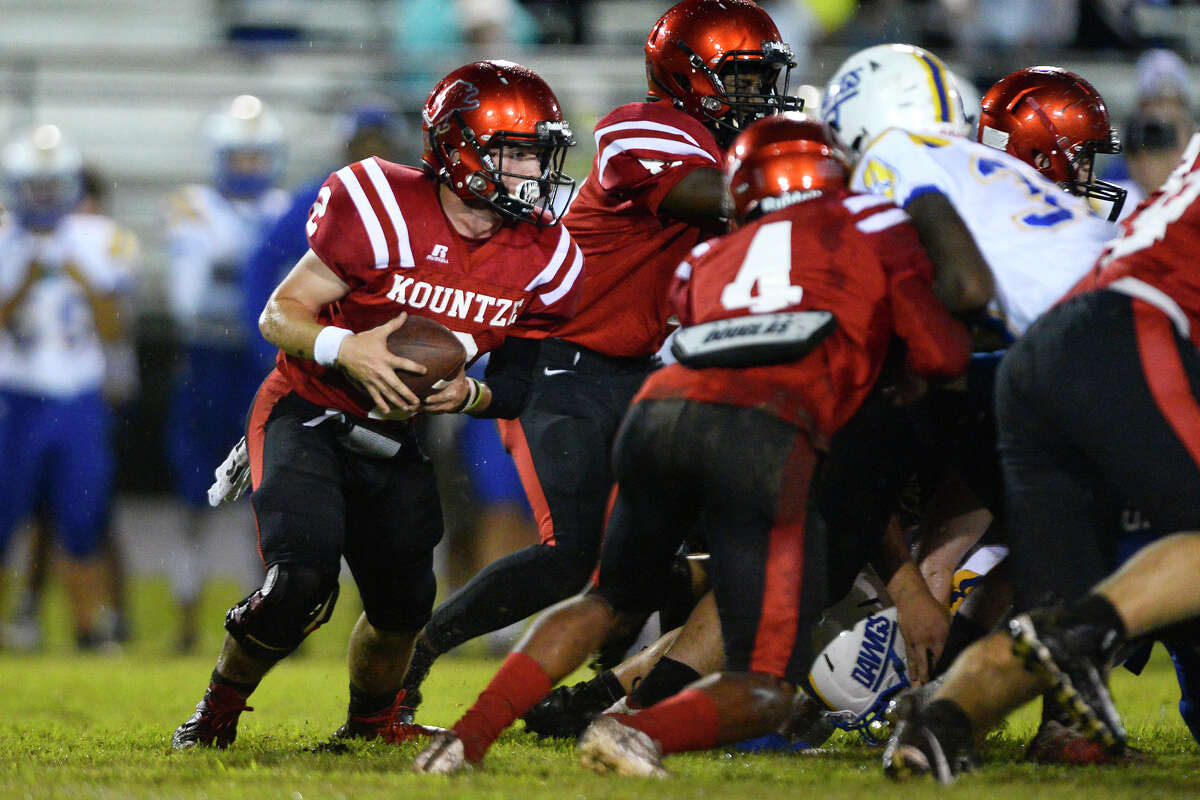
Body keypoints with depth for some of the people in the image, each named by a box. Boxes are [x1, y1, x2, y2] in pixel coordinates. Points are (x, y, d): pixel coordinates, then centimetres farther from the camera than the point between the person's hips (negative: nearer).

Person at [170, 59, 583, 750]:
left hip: (393, 436, 6)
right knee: (302, 581, -23)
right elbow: (280, 314, -14)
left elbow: (516, 389, 6)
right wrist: (345, 348, -34)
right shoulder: (384, 211, -22)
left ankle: (371, 719, 39)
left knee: (403, 605, 6)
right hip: (308, 417, -6)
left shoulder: (541, 258, -6)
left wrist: (468, 395, -17)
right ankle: (218, 712, 3)